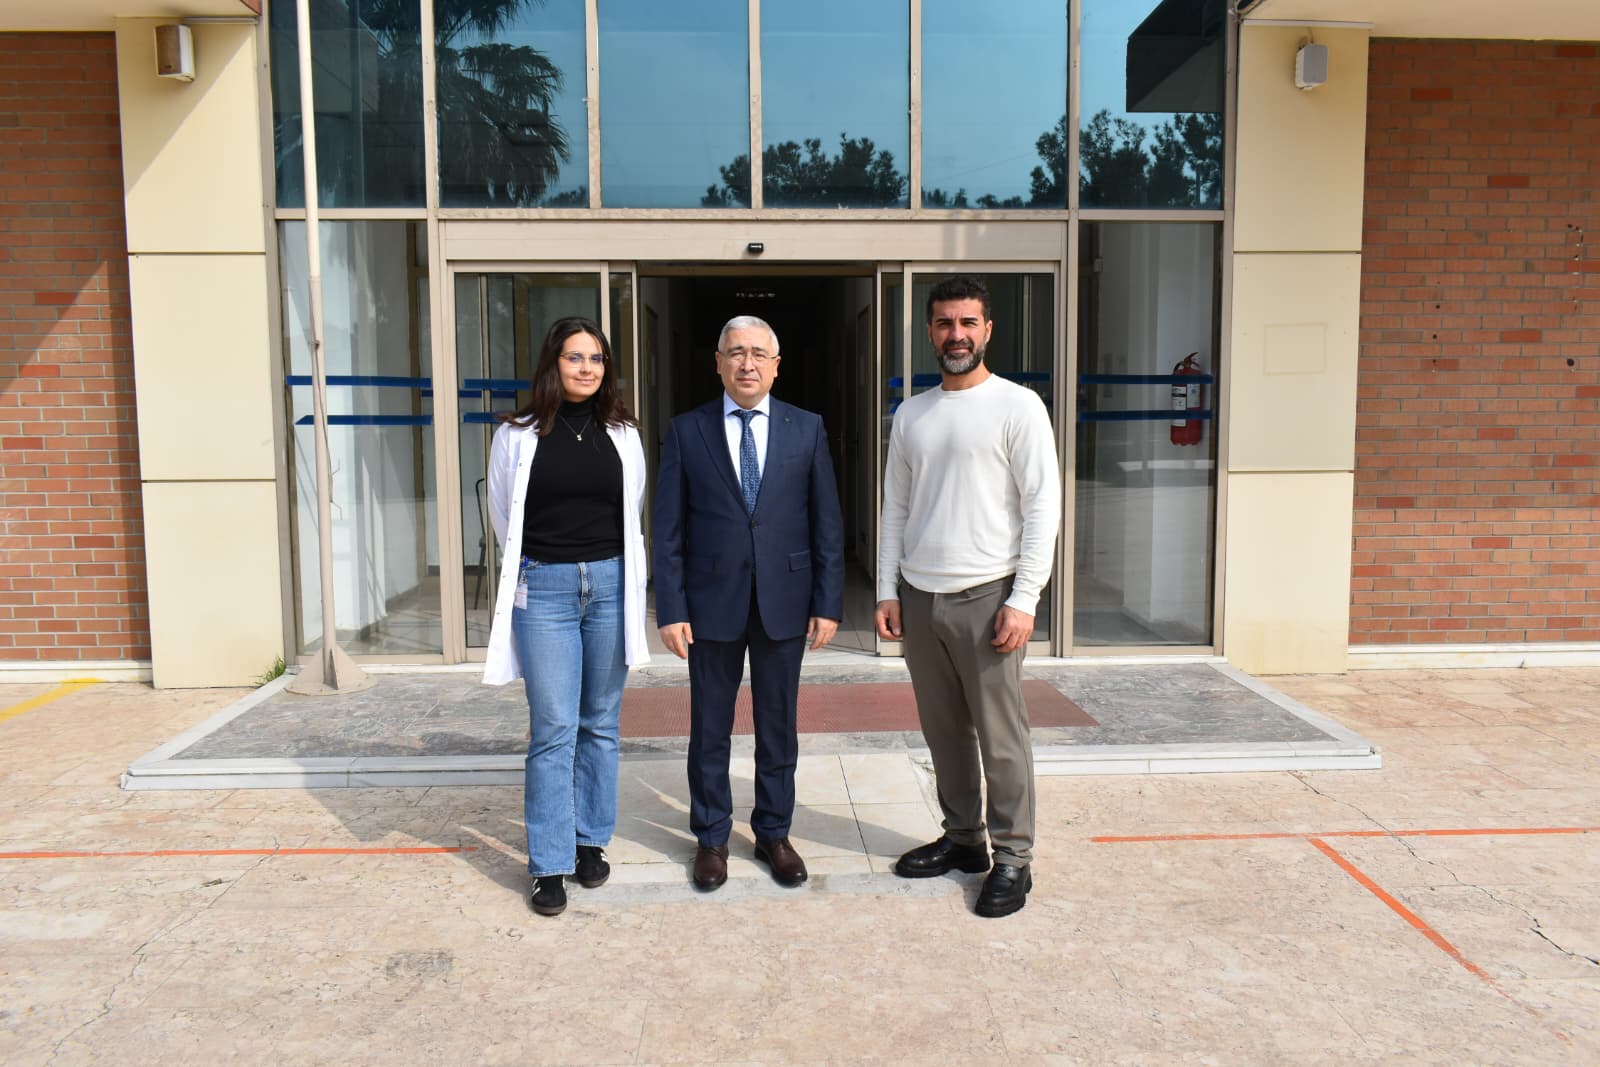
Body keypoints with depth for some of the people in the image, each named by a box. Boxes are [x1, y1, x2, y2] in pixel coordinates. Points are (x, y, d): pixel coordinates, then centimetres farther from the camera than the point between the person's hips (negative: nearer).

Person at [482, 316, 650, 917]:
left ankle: (591, 842, 24)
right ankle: (549, 865, 5)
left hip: (610, 584, 3)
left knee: (600, 724, 10)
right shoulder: (517, 436, 0)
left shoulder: (622, 435, 6)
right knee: (553, 729, -4)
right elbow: (502, 519, 11)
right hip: (544, 589, -2)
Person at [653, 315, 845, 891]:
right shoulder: (686, 432, 0)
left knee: (779, 727, 12)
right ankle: (711, 837, 28)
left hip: (784, 601, 1)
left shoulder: (807, 429, 2)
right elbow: (668, 530, -1)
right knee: (709, 730, 11)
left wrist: (828, 603, -3)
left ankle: (774, 833, 30)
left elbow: (827, 524, 1)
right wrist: (670, 609, -7)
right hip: (712, 604, 0)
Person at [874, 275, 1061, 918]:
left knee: (1000, 733, -1)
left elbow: (1043, 508, -8)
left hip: (985, 595, -5)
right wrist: (887, 592, 8)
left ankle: (1012, 858, 12)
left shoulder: (1017, 407, -5)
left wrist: (1023, 600, -14)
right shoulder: (911, 415, 11)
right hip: (918, 597, 5)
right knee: (943, 730, 14)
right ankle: (962, 838, 28)